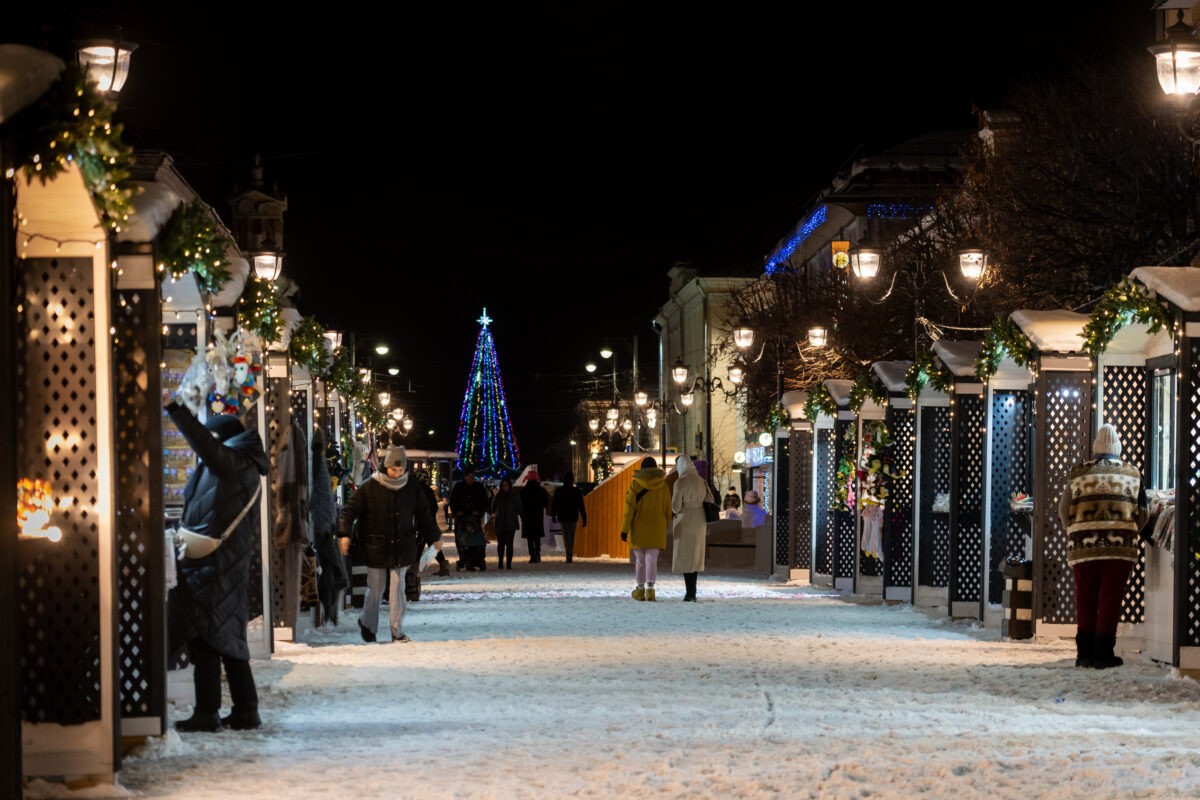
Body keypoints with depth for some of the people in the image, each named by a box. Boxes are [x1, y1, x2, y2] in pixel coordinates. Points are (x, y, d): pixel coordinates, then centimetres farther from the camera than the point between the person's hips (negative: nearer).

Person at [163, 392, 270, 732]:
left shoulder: (231, 462, -10)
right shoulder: (246, 469, 16)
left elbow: (204, 444, -29)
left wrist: (174, 408, -30)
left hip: (211, 567, -9)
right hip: (233, 565, 9)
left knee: (205, 640, -7)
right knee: (230, 640, 13)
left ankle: (207, 713, -7)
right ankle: (245, 710, 13)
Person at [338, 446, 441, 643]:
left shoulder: (412, 489, 3)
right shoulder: (369, 488, -7)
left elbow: (424, 514, 14)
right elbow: (350, 509, -6)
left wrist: (433, 538, 17)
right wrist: (344, 534, -18)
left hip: (401, 548, 2)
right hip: (375, 547, -2)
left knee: (398, 590, -1)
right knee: (375, 590, 5)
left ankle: (397, 631, 6)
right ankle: (368, 624, 28)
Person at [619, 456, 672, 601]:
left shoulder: (635, 484, -6)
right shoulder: (663, 485, 0)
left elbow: (629, 507, -9)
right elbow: (668, 508, 7)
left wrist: (624, 529, -8)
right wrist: (665, 525, 23)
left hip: (639, 528, -1)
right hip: (656, 527, 1)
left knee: (640, 559, 12)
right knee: (652, 559, -2)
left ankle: (641, 589, 20)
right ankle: (650, 588, -18)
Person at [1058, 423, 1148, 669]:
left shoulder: (1078, 473, 7)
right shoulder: (1132, 474, 8)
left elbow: (1063, 511, 6)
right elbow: (1142, 515, 7)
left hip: (1083, 545, 1)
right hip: (1120, 546, -1)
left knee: (1085, 600, 8)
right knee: (1110, 599, 2)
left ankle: (1085, 652, 9)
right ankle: (1103, 652, 0)